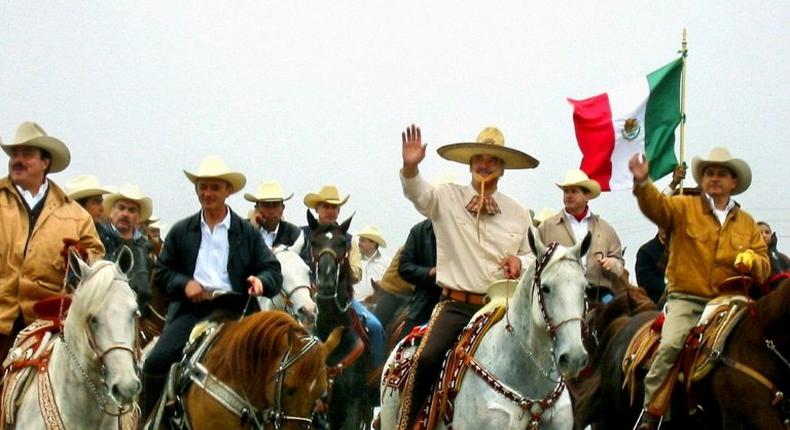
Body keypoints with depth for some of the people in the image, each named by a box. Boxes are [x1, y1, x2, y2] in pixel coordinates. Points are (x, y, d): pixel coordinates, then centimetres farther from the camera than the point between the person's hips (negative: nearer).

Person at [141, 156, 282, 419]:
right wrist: (184, 283, -7)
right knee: (156, 362, -16)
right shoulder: (181, 232, 15)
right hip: (191, 308, 1)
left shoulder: (247, 233, 13)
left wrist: (261, 281, -14)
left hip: (234, 310, 0)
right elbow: (162, 272, 14)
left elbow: (273, 271, 10)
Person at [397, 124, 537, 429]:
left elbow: (530, 256, 19)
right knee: (427, 358, -23)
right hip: (456, 304, -3)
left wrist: (519, 262, -6)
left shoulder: (518, 213, 11)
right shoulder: (447, 198, 4)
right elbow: (417, 192, -15)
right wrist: (410, 167, -37)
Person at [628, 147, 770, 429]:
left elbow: (764, 265, 16)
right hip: (686, 299, -3)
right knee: (670, 345, -26)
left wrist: (752, 261, -9)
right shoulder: (684, 208, 7)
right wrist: (642, 183, -33)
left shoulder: (747, 223, 17)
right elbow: (656, 206, -12)